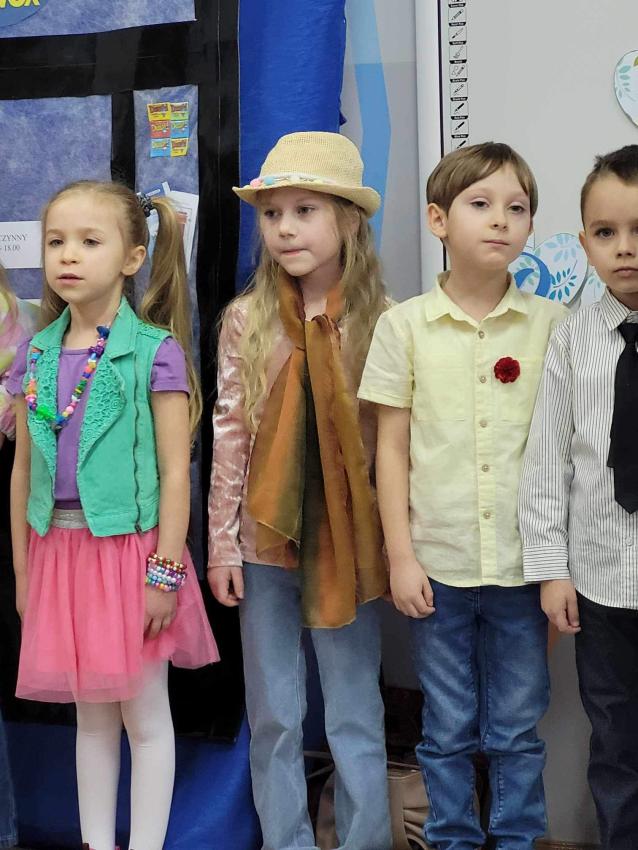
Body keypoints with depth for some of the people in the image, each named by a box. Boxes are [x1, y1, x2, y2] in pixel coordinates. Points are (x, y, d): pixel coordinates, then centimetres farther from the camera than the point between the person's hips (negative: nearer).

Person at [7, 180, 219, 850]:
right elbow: (23, 470, 11)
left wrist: (166, 571, -12)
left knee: (144, 716, 7)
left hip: (131, 547, -4)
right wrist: (23, 572, 12)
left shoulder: (154, 350, -8)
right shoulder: (34, 356, 6)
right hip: (59, 549, 5)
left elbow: (175, 469, -9)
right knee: (91, 717, 16)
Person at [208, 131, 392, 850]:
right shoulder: (246, 320, -2)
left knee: (355, 715, 9)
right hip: (265, 540, 2)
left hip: (345, 542, -1)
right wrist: (222, 543, -2)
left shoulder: (380, 323, -6)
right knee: (273, 716, 12)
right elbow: (228, 437, -1)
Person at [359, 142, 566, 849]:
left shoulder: (549, 324, 1)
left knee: (517, 729, 12)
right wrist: (401, 556, -3)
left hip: (523, 562, 1)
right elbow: (392, 447, 1)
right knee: (447, 730, 13)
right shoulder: (405, 325, -1)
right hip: (437, 564, 0)